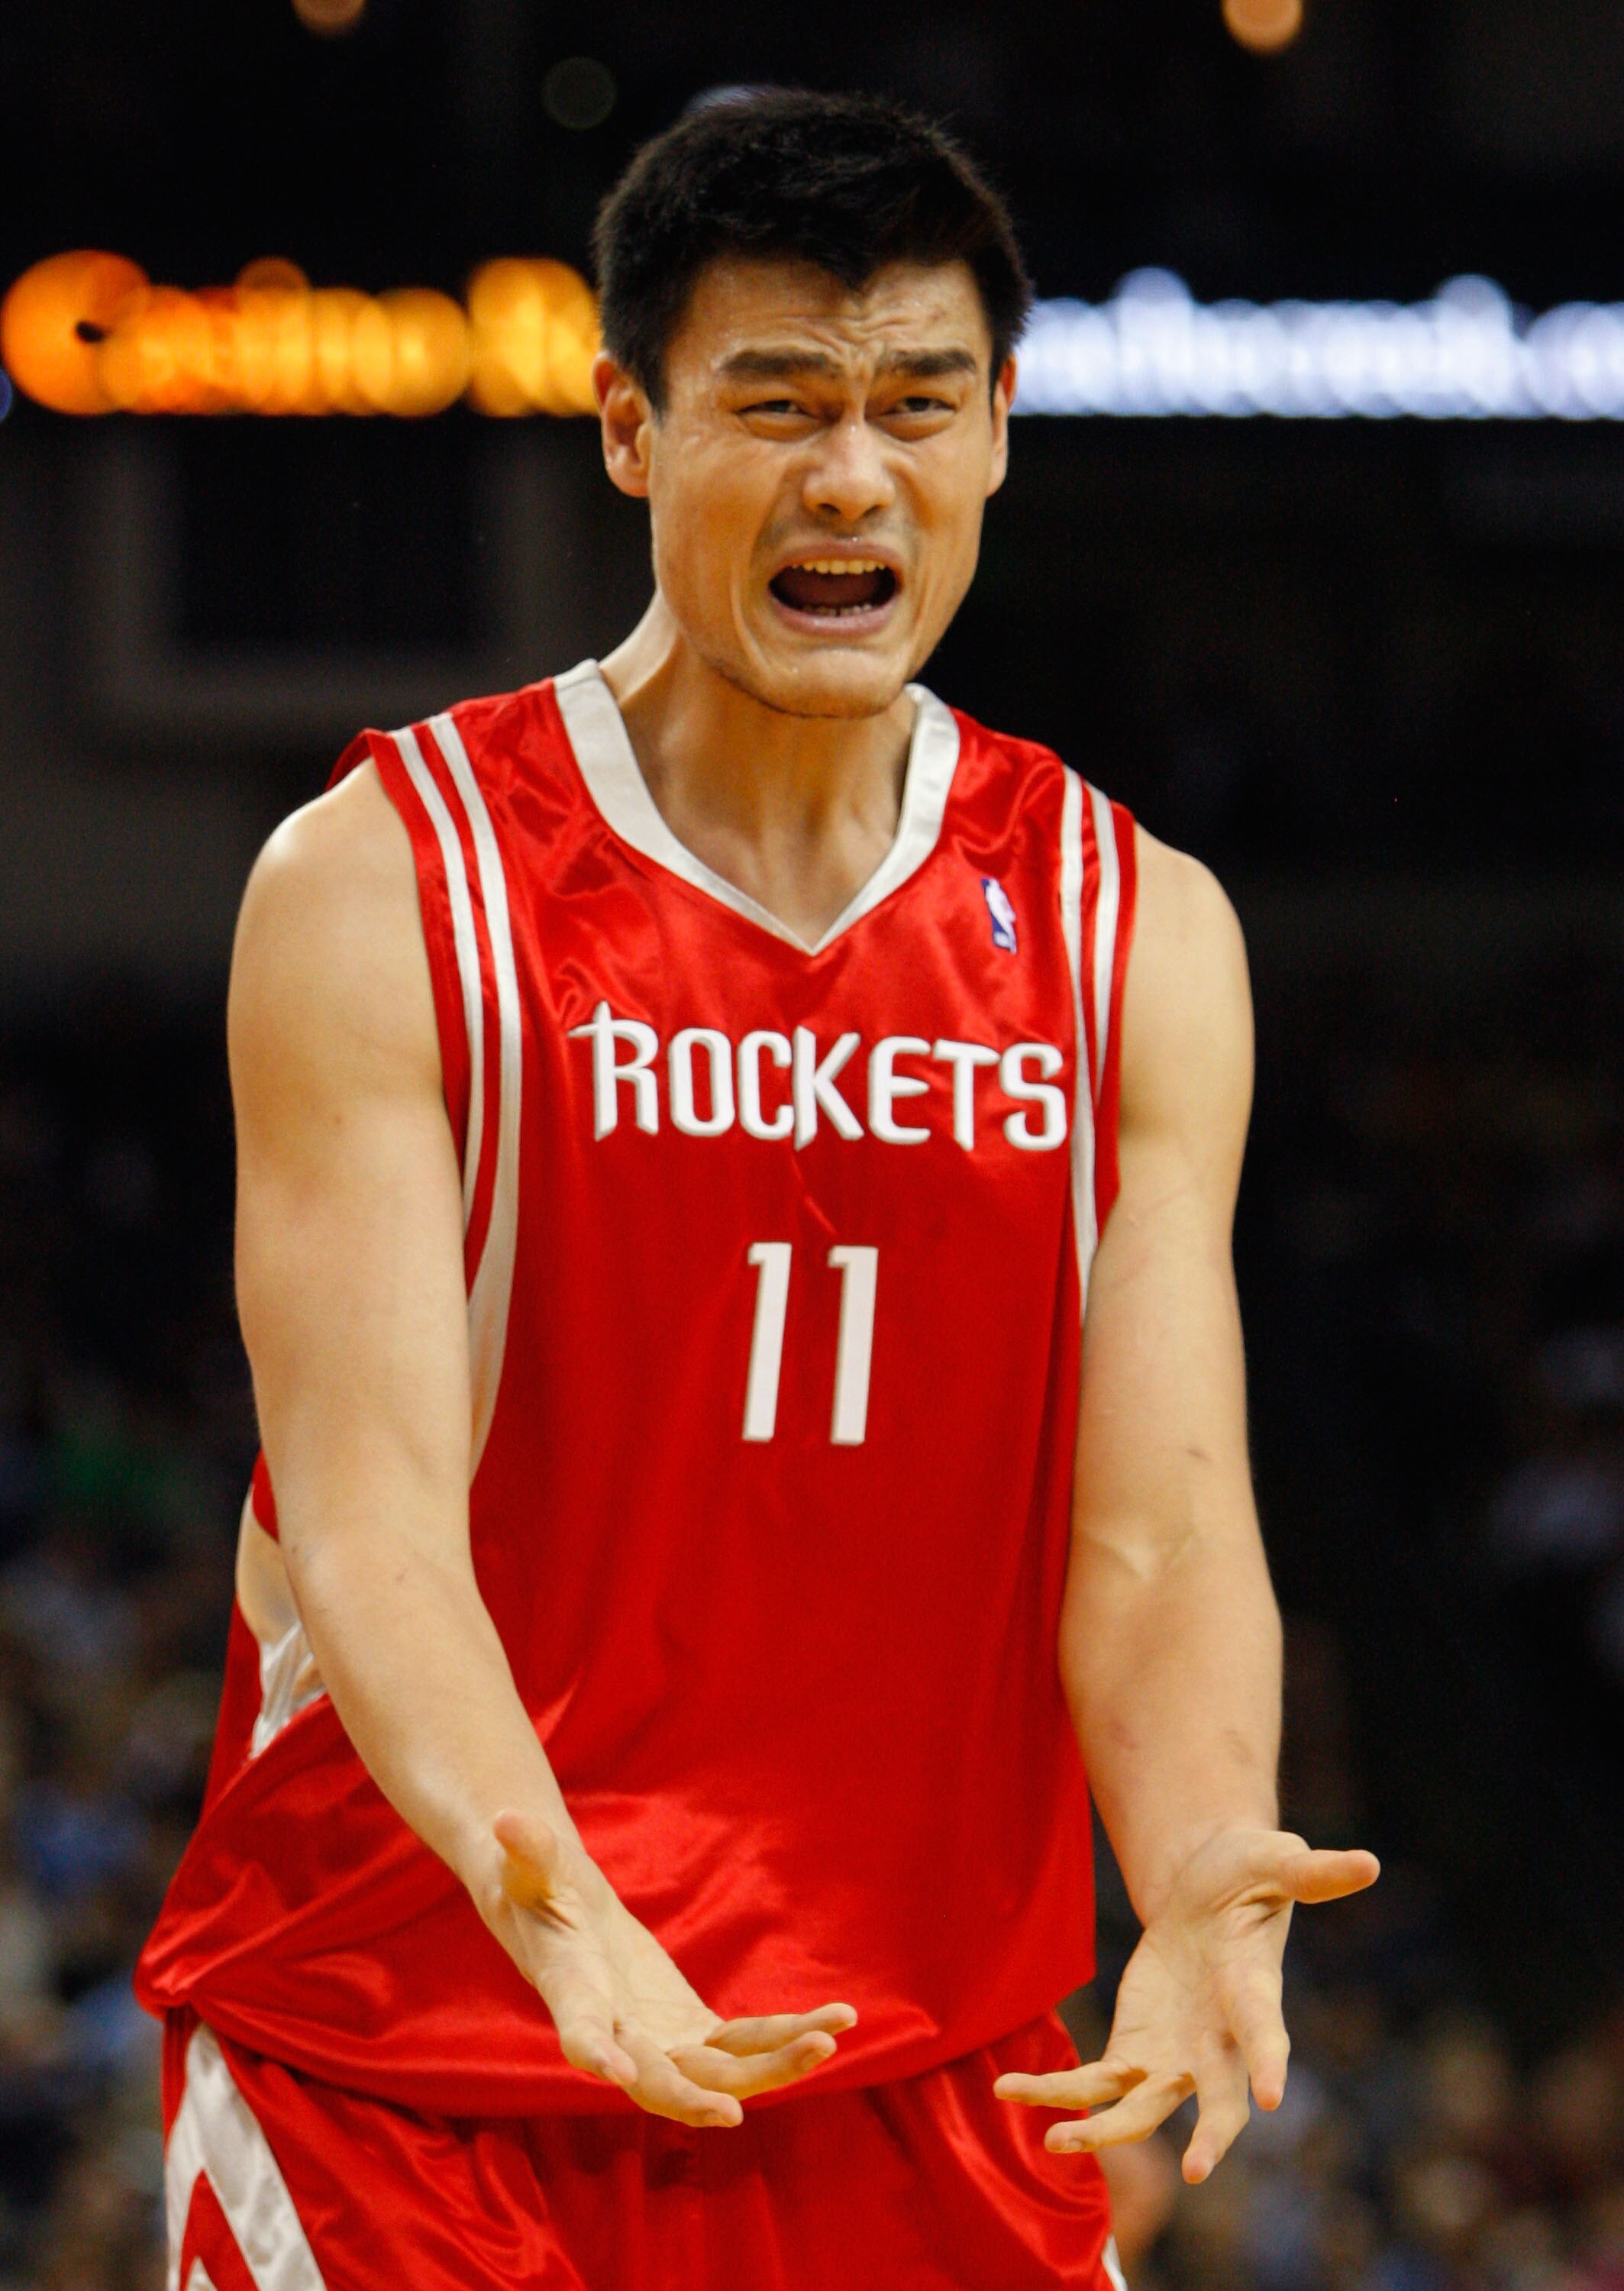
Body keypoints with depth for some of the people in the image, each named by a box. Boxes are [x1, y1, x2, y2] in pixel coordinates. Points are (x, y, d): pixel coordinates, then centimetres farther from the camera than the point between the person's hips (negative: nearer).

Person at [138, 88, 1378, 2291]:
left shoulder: (1137, 933, 4)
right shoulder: (379, 883, -7)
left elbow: (1158, 1528, -3)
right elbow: (370, 1507, -16)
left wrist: (1202, 1881, -25)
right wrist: (549, 1900, -35)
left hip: (923, 2087, 3)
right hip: (412, 2085, -3)